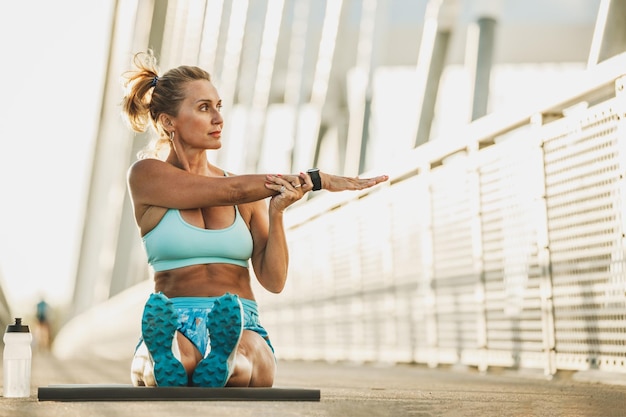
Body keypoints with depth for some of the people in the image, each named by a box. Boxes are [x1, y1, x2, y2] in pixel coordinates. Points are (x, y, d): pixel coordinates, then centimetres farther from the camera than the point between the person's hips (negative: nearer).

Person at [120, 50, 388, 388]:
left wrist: (276, 213, -10)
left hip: (243, 325, 2)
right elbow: (232, 191, -6)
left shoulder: (249, 197, 16)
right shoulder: (147, 174, 5)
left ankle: (225, 361, -70)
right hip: (176, 325, -2)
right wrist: (317, 179, -5)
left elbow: (274, 281, 6)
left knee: (247, 354, -39)